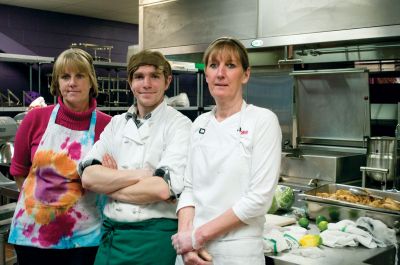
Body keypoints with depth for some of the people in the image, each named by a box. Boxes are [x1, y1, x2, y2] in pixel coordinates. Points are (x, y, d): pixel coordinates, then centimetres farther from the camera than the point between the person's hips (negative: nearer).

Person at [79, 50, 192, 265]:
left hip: (154, 238, -4)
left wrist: (108, 184, -7)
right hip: (111, 235, 5)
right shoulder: (116, 123, 8)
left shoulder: (179, 125, -8)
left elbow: (162, 189, -19)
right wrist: (142, 174, -16)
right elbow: (88, 176, -3)